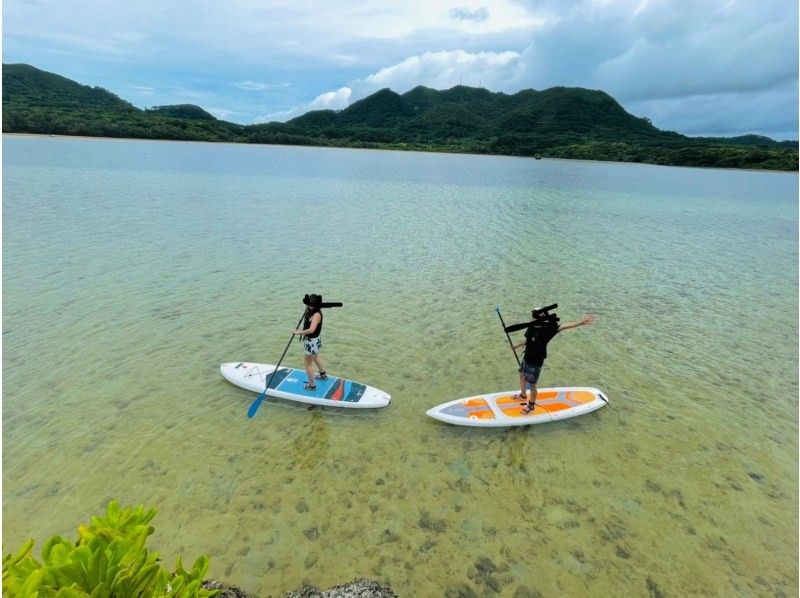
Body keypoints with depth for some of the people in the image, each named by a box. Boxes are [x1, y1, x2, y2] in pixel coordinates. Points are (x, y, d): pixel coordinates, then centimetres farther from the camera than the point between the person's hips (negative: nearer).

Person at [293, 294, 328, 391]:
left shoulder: (316, 314, -31)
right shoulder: (312, 311, -4)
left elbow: (311, 330, -43)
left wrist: (299, 332, -29)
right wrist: (307, 309, -5)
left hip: (312, 342, -10)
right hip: (315, 340, 10)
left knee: (308, 363, 5)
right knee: (315, 357, 31)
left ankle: (312, 385, 20)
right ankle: (323, 375, 53)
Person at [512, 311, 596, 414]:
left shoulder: (547, 329, -26)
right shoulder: (531, 327, -8)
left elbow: (563, 326, -38)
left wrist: (581, 322, -49)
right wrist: (518, 345, 25)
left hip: (535, 363, -7)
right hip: (526, 358, 7)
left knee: (532, 385, 9)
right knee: (522, 376, 28)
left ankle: (531, 405, 35)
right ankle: (523, 395, 56)